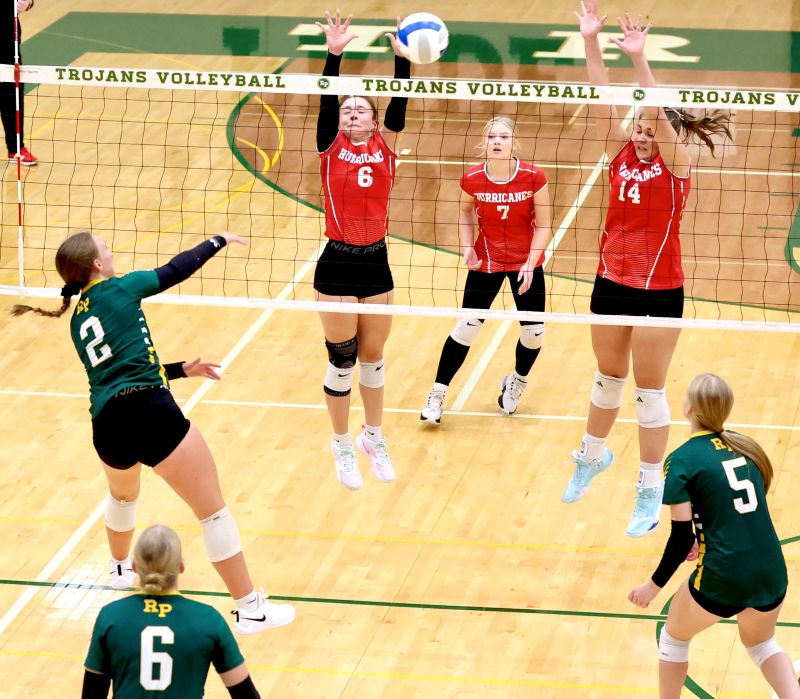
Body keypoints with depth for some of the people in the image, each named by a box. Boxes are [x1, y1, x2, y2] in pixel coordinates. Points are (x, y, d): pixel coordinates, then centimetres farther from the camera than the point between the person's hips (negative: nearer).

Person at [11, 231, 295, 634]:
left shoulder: (78, 322, 21)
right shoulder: (119, 289, 3)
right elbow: (177, 270, 10)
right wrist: (219, 241, 25)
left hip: (106, 427, 7)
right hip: (149, 413, -7)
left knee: (122, 493, 40)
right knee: (212, 510, 0)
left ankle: (120, 568, 62)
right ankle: (250, 608, 0)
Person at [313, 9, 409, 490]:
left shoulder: (386, 147, 3)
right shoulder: (332, 148, -2)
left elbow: (399, 104, -9)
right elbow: (326, 101, -15)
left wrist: (402, 58, -22)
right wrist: (334, 54, -28)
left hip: (377, 263, 2)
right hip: (338, 265, -2)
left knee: (373, 358, 15)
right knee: (342, 362, 5)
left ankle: (374, 438, 33)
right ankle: (343, 447, 21)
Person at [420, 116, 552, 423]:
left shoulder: (533, 177, -20)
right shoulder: (473, 179, -15)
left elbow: (543, 226, -11)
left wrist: (530, 263, -19)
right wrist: (467, 247, -6)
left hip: (526, 263, 0)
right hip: (486, 262, 0)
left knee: (533, 332, 3)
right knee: (467, 328, -1)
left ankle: (517, 382, 33)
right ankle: (437, 393, 11)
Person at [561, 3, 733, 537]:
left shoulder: (676, 164, -12)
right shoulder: (623, 155, -1)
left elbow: (661, 114, -28)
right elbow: (602, 98, -9)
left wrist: (640, 58, -39)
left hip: (659, 292, -5)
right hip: (611, 283, 5)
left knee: (649, 391, 3)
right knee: (608, 379, 22)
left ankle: (651, 491, 13)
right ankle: (594, 455, 44)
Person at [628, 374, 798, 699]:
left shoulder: (682, 461, -8)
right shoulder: (745, 446, 9)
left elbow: (682, 538, -8)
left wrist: (654, 585, 4)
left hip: (723, 579, -5)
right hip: (772, 572, 5)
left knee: (674, 638, 25)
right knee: (760, 643, 32)